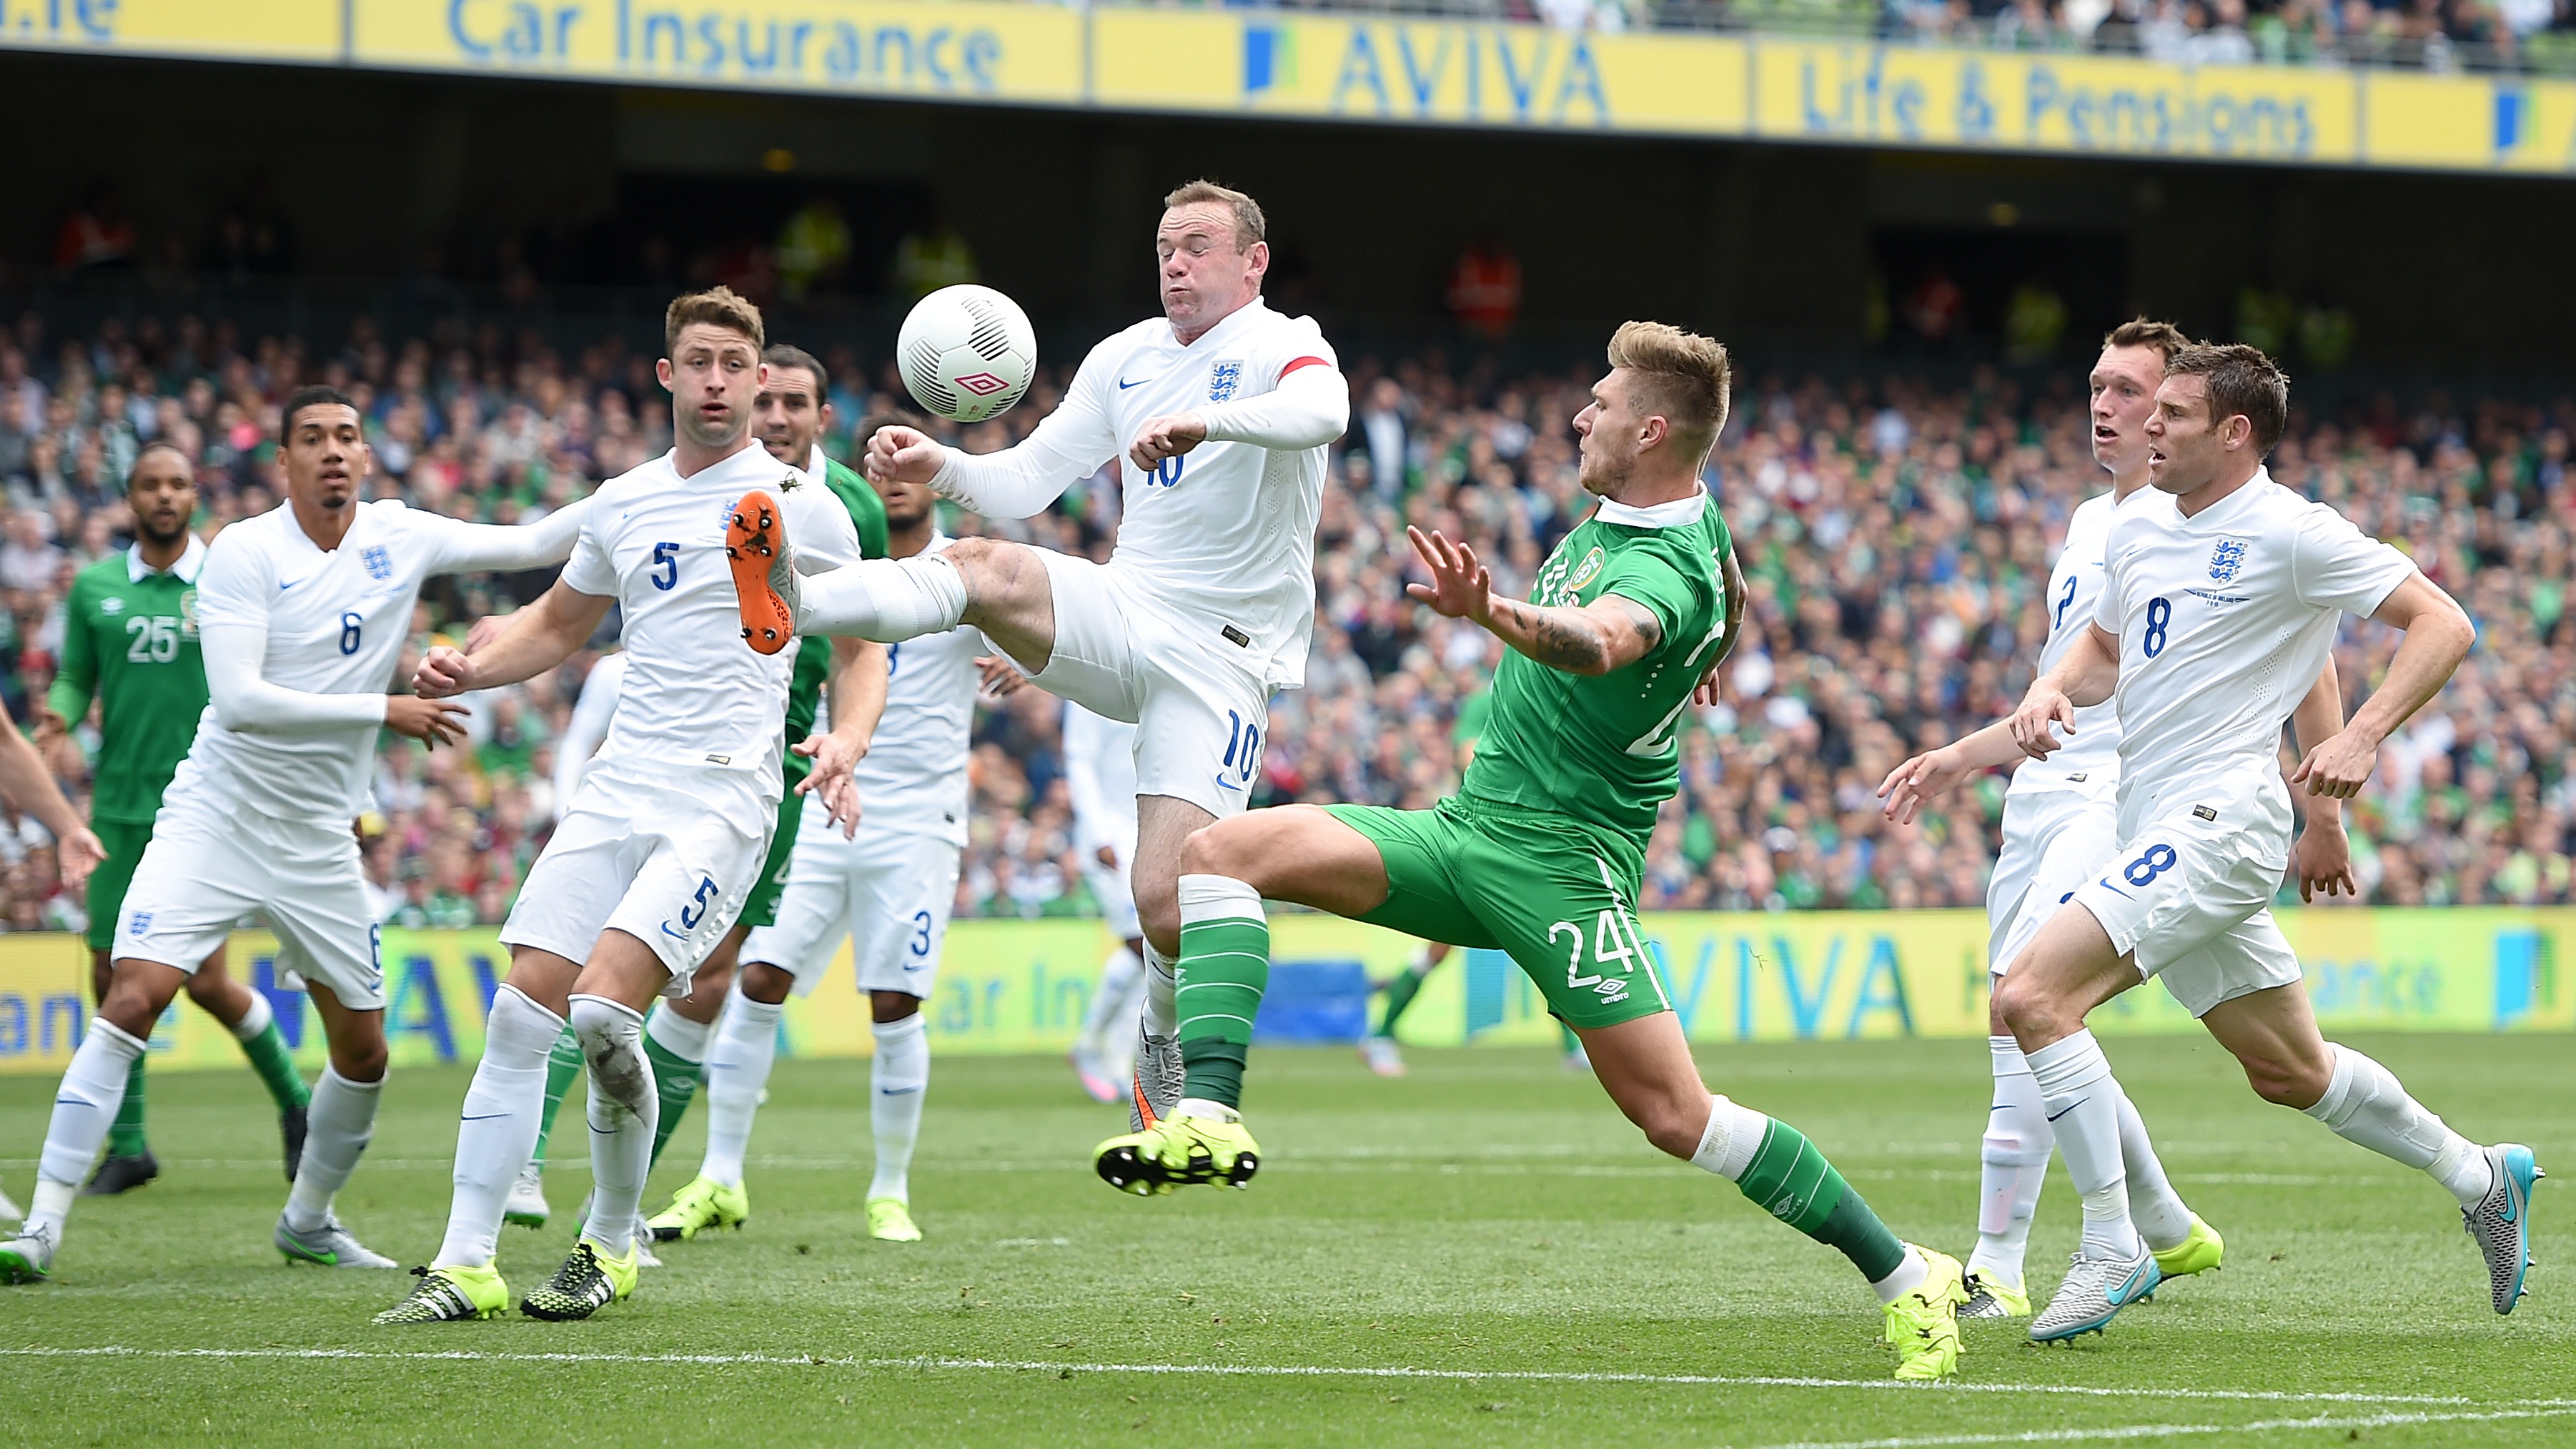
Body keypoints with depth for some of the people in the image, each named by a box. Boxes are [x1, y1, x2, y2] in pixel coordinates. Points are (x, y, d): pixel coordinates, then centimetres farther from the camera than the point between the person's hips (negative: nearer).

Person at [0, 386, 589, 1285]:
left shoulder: (398, 538, 1)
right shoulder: (243, 554, -12)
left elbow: (531, 546, 5)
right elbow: (239, 699, -21)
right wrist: (384, 713, -21)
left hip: (320, 841, 5)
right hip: (215, 821, -5)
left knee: (363, 1050, 7)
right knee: (132, 1002, -19)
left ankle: (308, 1220, 32)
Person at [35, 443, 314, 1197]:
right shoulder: (94, 588, 7)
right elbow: (74, 678, 11)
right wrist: (58, 717, -10)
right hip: (121, 804, 3)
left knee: (205, 979, -7)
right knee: (113, 977, 1)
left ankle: (293, 1100, 17)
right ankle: (127, 1145, 14)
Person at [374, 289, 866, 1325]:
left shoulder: (796, 502, 0)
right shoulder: (623, 503, 15)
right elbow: (558, 624, 29)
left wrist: (846, 745, -14)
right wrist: (470, 669, 10)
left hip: (725, 799, -5)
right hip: (616, 790, 6)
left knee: (603, 1012, -20)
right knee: (520, 1011, -6)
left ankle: (612, 1245, 2)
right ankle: (466, 1263, -2)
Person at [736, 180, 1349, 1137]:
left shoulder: (1282, 345, -7)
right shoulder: (1125, 358, 12)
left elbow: (1321, 412, -33)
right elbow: (1024, 483, 11)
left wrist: (1205, 420, -50)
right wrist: (941, 468, -11)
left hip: (1221, 660, -4)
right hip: (1120, 615, 4)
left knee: (1166, 905, -14)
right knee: (983, 568, -28)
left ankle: (1165, 1064, 15)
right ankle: (788, 603, -52)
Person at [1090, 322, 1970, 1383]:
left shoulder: (1667, 575, -21)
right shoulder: (1656, 510, 7)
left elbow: (1598, 641, -45)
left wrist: (1490, 611, -63)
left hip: (1556, 859, -9)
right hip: (1464, 825, 9)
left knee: (1675, 1115, -13)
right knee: (1223, 850, -9)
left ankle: (1906, 1278, 1)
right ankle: (1211, 1115, -23)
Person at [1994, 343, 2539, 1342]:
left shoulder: (2290, 532, -11)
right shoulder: (2138, 529, 12)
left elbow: (2444, 624, -10)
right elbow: (2105, 649, 28)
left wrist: (2361, 737, -22)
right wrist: (2053, 691, 5)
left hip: (2219, 819, -8)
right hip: (2155, 829, 8)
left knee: (2031, 995, -21)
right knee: (2289, 1071, 17)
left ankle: (2112, 1251, -15)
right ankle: (2478, 1177, 35)